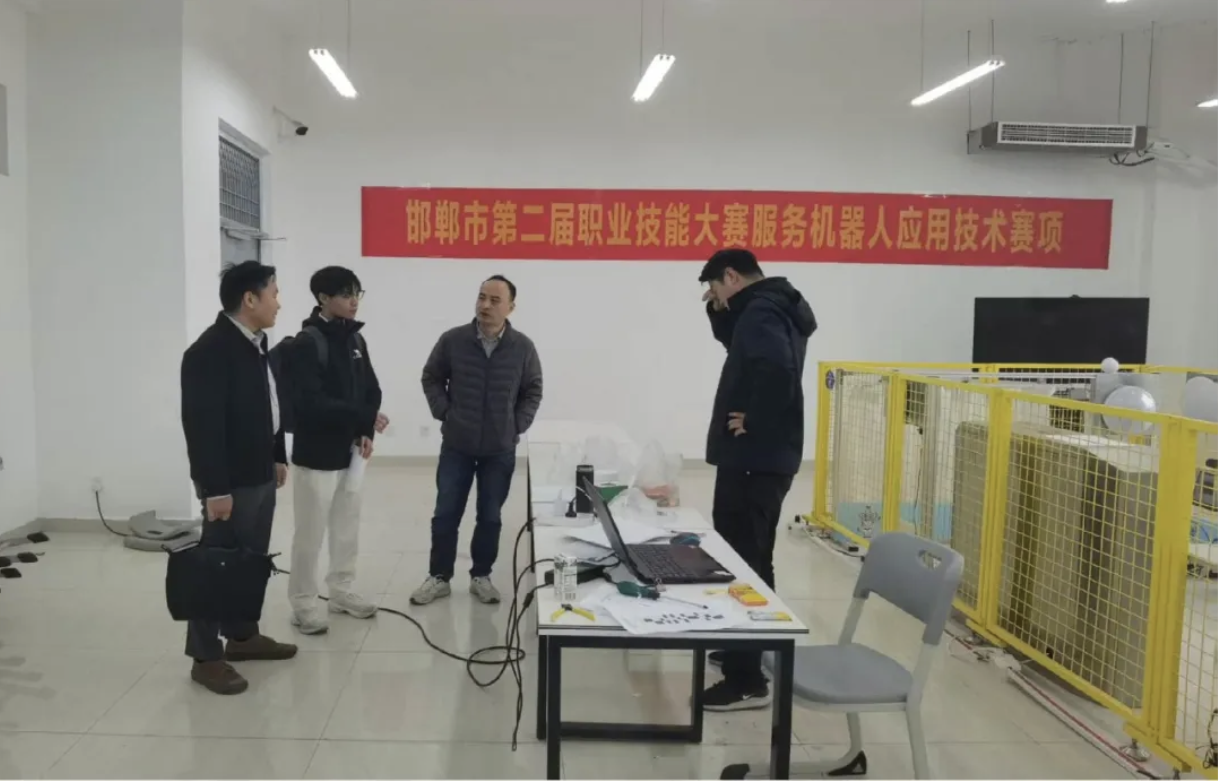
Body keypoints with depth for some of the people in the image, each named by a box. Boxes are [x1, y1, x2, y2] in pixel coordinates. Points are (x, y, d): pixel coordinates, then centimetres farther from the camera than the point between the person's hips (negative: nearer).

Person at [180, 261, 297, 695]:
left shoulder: (257, 342, 9)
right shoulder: (209, 351, -20)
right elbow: (203, 425, -23)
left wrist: (278, 457, 19)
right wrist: (215, 488, -23)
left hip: (260, 475, 9)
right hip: (230, 482, -9)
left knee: (253, 561, 17)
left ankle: (243, 635, 32)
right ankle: (206, 657, 13)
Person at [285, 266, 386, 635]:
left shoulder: (355, 339, 8)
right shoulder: (307, 343, -14)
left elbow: (371, 390, 12)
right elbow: (311, 402, -23)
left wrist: (366, 433, -3)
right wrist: (364, 417, -24)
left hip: (350, 451, 7)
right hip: (316, 453, -7)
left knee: (347, 526, 16)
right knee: (310, 532, 2)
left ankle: (341, 590, 30)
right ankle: (303, 603, 15)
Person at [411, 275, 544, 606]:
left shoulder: (523, 347, -6)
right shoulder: (452, 340, -7)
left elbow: (533, 392, 6)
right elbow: (431, 378, 7)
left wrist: (517, 425, -2)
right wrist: (444, 413, -2)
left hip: (500, 450, 0)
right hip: (456, 446, 0)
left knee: (490, 516, 10)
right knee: (446, 514, 6)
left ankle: (481, 576, 26)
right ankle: (439, 577, 21)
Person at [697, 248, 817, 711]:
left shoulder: (760, 311, -17)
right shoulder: (771, 306, 15)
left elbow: (776, 368, -35)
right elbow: (738, 344, 30)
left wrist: (754, 421, -23)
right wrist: (720, 312, 13)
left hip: (754, 460, -11)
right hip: (762, 457, 11)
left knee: (742, 564, -6)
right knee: (749, 559, 20)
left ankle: (747, 681, 1)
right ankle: (746, 651, 33)